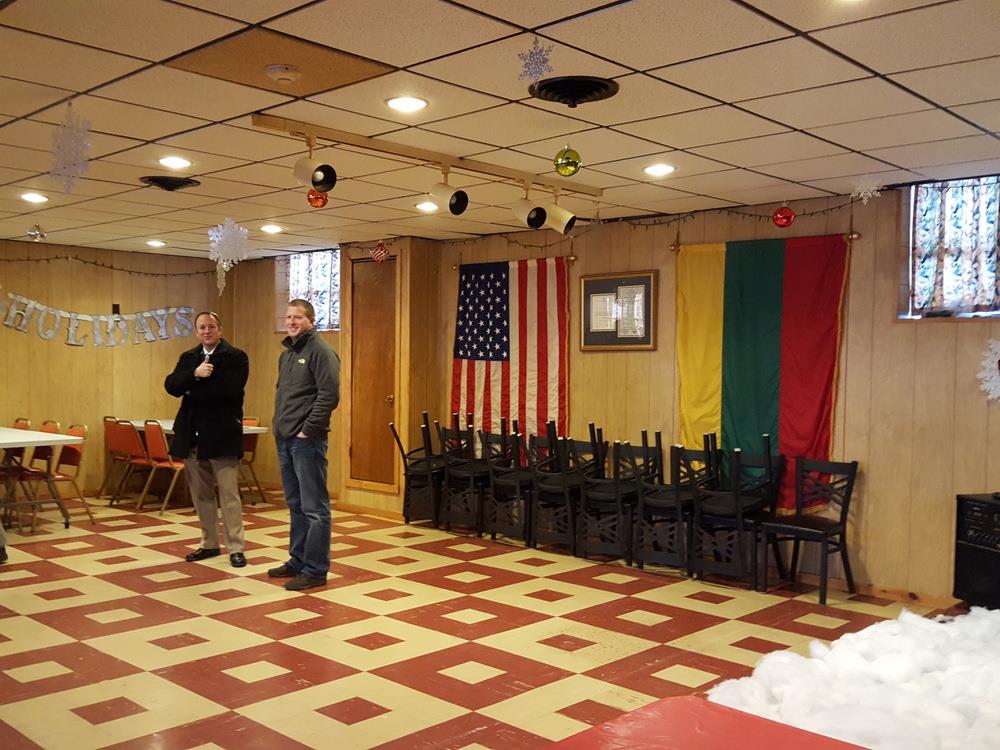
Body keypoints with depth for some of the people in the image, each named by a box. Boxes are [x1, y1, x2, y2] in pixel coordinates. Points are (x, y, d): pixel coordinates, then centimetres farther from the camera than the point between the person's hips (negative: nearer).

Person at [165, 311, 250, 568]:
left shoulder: (236, 356, -4)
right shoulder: (188, 358, 13)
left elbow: (231, 389, -19)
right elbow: (171, 385, -2)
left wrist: (192, 391, -10)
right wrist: (195, 374, -20)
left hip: (222, 434, -6)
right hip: (192, 435, 6)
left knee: (229, 494, -4)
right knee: (201, 494, 12)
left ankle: (236, 548, 3)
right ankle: (209, 543, 24)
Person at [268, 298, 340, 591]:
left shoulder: (320, 351, -10)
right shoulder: (287, 353, 17)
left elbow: (329, 395, -17)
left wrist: (308, 430, -16)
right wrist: (279, 425, 14)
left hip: (306, 441, -9)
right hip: (284, 439, 9)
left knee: (314, 508, -3)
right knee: (295, 505, 17)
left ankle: (315, 571, 3)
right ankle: (297, 561, 27)